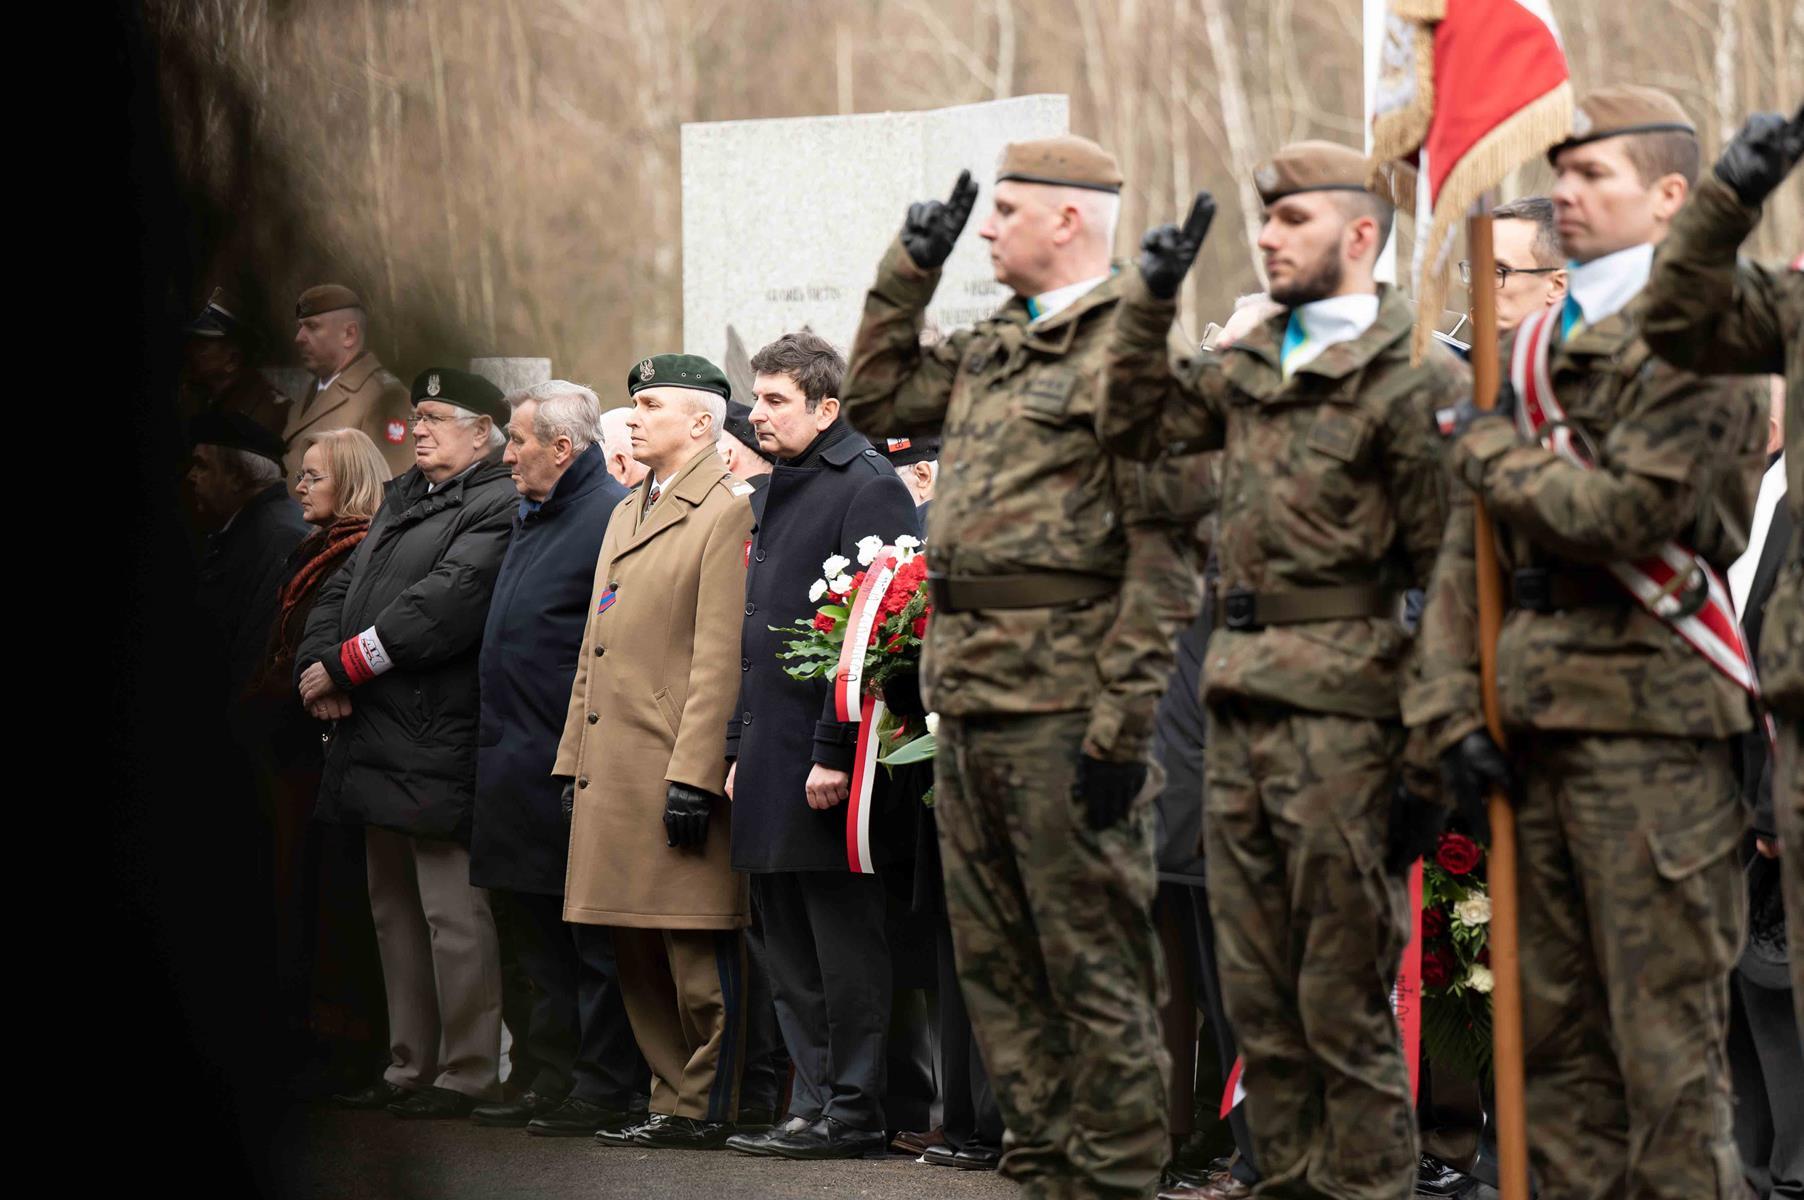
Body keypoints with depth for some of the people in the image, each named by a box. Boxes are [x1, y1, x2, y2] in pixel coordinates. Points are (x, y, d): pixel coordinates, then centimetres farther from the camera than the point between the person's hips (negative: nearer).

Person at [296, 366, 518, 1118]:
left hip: (439, 745, -10)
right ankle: (409, 1069, 21)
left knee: (453, 916, -8)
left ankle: (467, 1075, -3)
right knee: (395, 911, 14)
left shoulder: (497, 508, -9)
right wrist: (315, 665, -2)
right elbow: (343, 591, 18)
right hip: (378, 745, 10)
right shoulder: (402, 500, 21)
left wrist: (344, 665, -16)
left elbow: (445, 604, -20)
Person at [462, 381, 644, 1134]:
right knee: (531, 928, 14)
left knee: (590, 933, -4)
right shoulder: (530, 518, 17)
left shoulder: (613, 516, -13)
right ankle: (554, 1079, 21)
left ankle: (605, 1089, 1)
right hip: (517, 763, 10)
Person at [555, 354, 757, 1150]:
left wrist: (694, 775, -19)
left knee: (698, 955, -3)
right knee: (636, 951, 11)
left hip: (681, 770, -9)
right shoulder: (627, 514, 20)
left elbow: (721, 657, -14)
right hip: (614, 771, 9)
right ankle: (674, 1099, 17)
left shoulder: (727, 512, -8)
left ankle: (706, 1109, 2)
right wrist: (575, 759, 17)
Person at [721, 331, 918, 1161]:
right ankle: (814, 1104, 15)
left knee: (842, 945, -4)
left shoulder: (868, 489, -10)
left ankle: (852, 1111, 0)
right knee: (787, 947, 11)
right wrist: (739, 746, 18)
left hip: (825, 763, -9)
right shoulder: (776, 495, 19)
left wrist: (835, 752, -20)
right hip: (772, 762, 10)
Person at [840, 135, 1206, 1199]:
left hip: (1063, 704, -9)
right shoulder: (990, 352, 16)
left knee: (1092, 958, -4)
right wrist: (910, 272, 19)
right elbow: (877, 400, 32)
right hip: (968, 693, 9)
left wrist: (1120, 723, -19)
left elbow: (1165, 556, -15)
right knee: (996, 955, 13)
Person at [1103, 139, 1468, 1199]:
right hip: (1239, 708, 7)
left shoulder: (1416, 378, -8)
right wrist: (1155, 299, 13)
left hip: (1343, 714, -7)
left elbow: (1448, 585, -11)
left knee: (1345, 998, -3)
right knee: (1257, 991, 10)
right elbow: (1137, 420, 29)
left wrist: (1429, 766, -15)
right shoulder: (1253, 368, 14)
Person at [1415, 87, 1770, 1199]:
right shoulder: (1543, 346, 18)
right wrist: (1454, 702, 6)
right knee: (1556, 1026, 10)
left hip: (1647, 717, -8)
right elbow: (1471, 545, 17)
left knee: (1665, 1035, -7)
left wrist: (1493, 450, -5)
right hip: (1537, 721, 8)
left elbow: (1630, 513, -19)